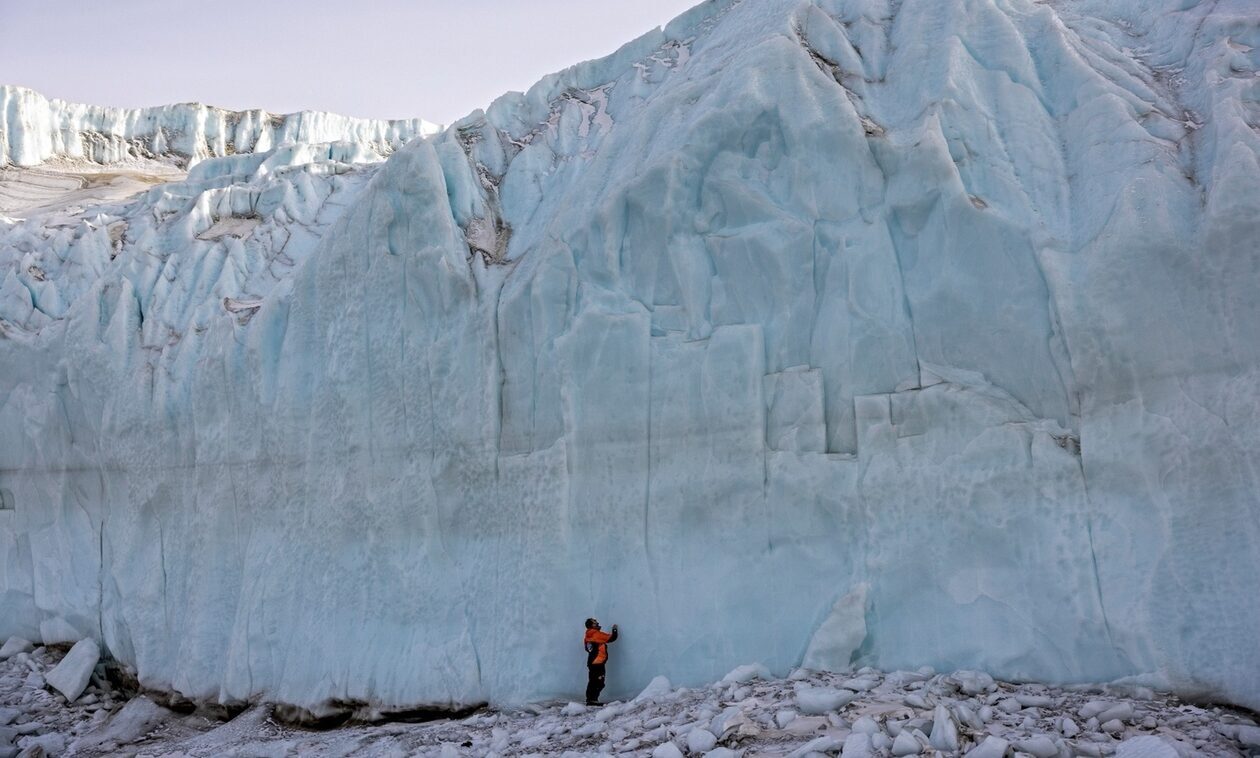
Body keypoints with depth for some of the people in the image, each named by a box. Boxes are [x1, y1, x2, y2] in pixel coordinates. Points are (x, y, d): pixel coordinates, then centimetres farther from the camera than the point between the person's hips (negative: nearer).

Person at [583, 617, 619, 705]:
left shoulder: (587, 637, 11)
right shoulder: (597, 634, -12)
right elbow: (611, 638, -9)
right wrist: (614, 630, 10)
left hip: (591, 662, 8)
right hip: (598, 663, -8)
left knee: (592, 682, 12)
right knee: (599, 683, -5)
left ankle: (590, 699, 14)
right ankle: (593, 700, -9)